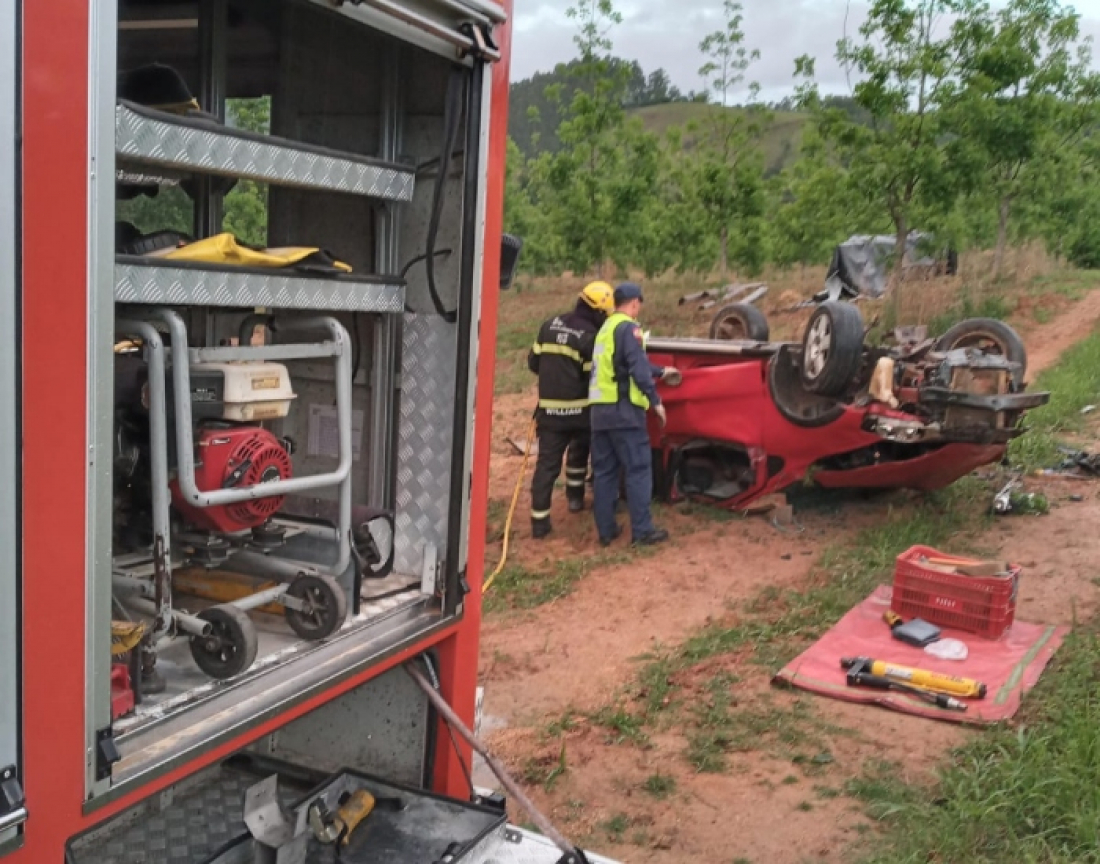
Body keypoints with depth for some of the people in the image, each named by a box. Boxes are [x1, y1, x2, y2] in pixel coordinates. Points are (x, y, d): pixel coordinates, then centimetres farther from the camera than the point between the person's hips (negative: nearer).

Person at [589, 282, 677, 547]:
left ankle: (606, 529, 14)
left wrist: (661, 372, 43)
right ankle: (643, 530, -1)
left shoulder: (605, 328, 22)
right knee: (638, 470, -3)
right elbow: (638, 368, -16)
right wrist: (655, 400, -10)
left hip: (600, 409, 9)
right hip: (623, 409, -9)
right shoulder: (628, 328, -7)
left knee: (604, 471, 10)